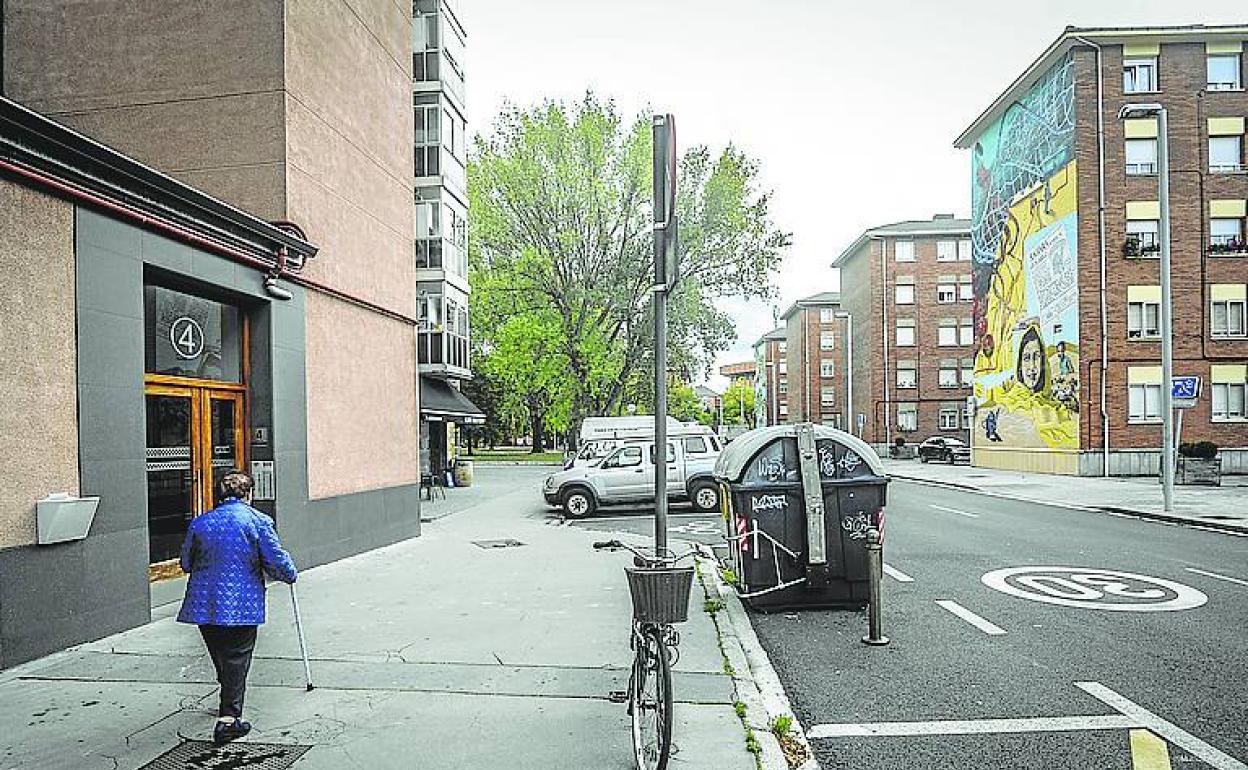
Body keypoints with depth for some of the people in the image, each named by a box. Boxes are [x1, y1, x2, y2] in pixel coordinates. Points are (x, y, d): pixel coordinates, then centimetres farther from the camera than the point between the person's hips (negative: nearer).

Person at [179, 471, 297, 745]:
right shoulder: (257, 521, -6)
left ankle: (229, 705, 38)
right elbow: (277, 561, -7)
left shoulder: (200, 523, 5)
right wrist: (291, 575, 13)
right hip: (243, 605, -4)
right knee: (236, 659, 2)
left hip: (204, 605, 4)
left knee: (221, 657, 20)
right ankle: (229, 717, -6)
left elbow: (186, 564, 14)